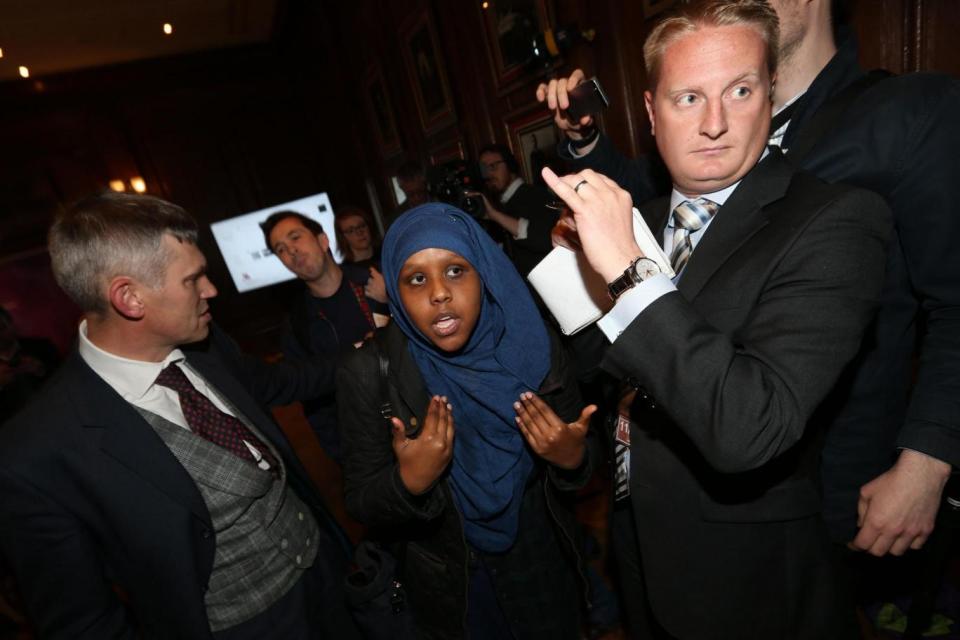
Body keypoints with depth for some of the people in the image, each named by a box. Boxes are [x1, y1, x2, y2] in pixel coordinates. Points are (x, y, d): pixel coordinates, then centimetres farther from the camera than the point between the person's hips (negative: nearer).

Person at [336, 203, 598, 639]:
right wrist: (409, 482, -32)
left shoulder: (534, 347, -17)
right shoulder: (368, 373, -21)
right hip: (448, 585, -1)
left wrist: (573, 460, -26)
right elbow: (360, 504, -13)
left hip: (542, 567, 2)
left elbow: (576, 452, -5)